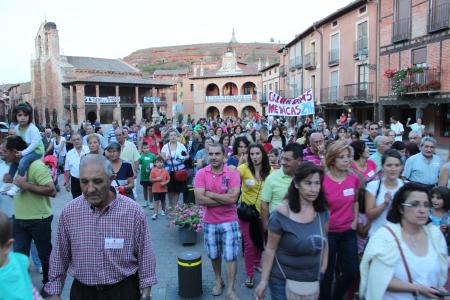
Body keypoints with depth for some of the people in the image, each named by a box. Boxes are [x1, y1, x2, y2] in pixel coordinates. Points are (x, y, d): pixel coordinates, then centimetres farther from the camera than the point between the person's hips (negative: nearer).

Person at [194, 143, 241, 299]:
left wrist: (210, 194, -17)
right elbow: (199, 199, -18)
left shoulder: (233, 173, -11)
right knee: (214, 255, 19)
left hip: (229, 222, -2)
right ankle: (218, 281, 42)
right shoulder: (201, 173, -8)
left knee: (231, 256, 4)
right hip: (209, 222, 2)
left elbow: (233, 198, -21)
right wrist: (224, 199, -18)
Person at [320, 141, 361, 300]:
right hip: (328, 233, -4)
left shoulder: (354, 178, -3)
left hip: (348, 232, 4)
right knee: (327, 275, 9)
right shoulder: (322, 180, -16)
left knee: (352, 273, 10)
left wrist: (355, 220, 6)